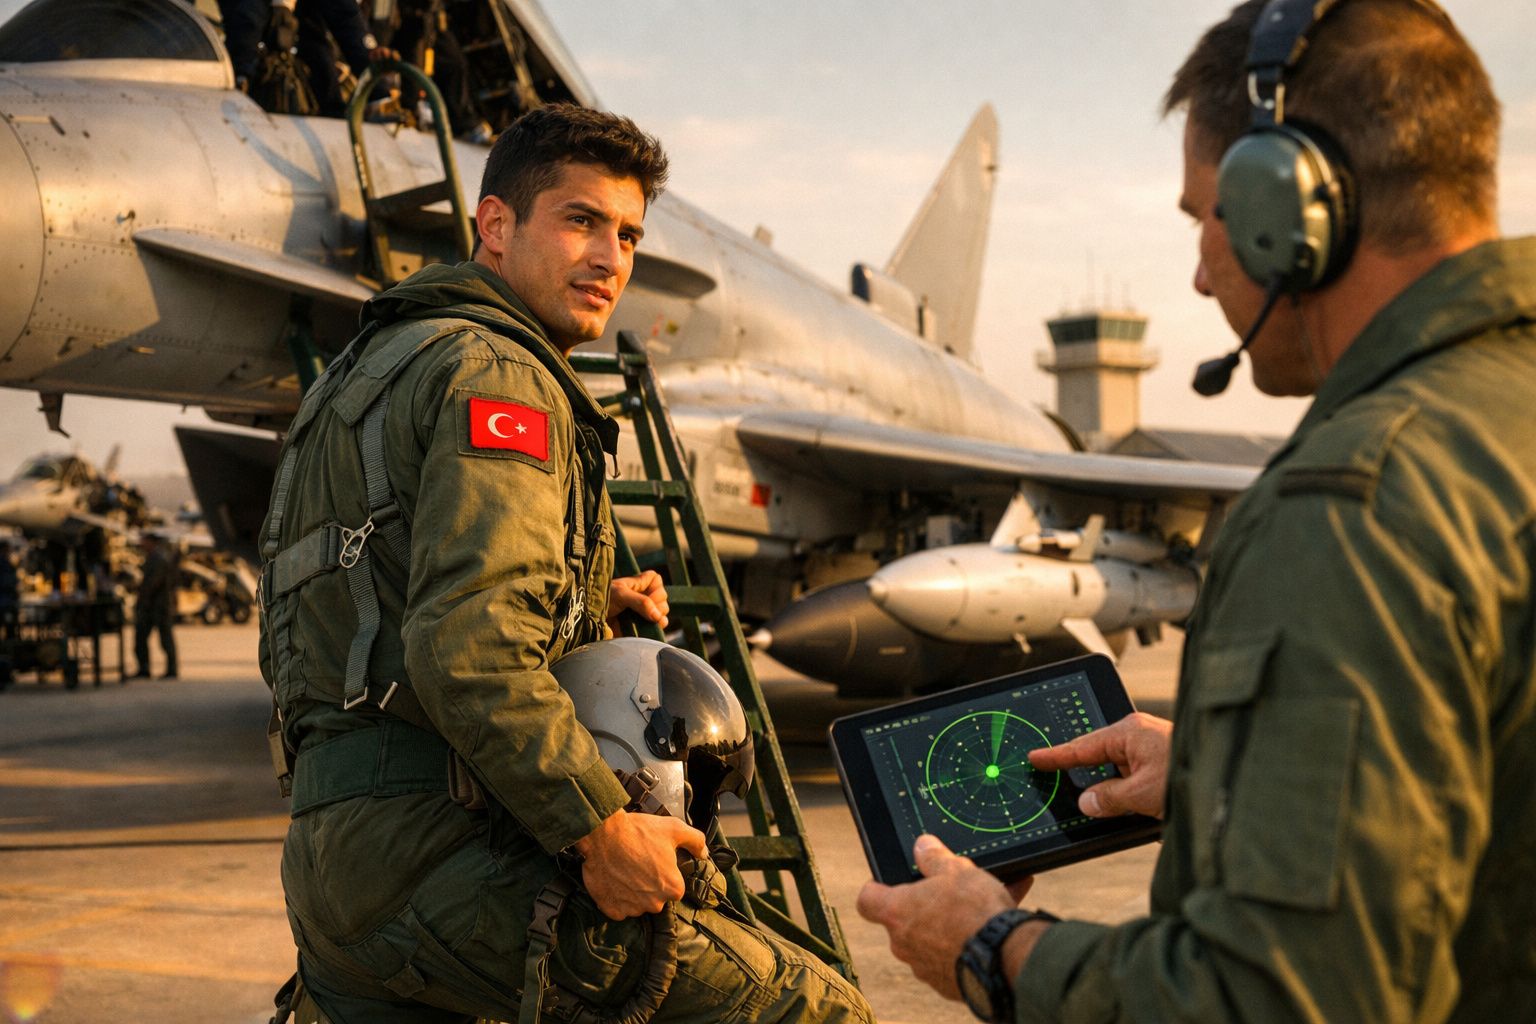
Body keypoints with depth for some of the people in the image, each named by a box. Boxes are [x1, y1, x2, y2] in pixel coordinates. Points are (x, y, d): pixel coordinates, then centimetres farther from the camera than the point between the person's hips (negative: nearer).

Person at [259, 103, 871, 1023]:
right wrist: (603, 829, -17)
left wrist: (586, 609, 25)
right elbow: (470, 652, -22)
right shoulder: (494, 372, -7)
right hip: (437, 846, -10)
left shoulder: (375, 365, 25)